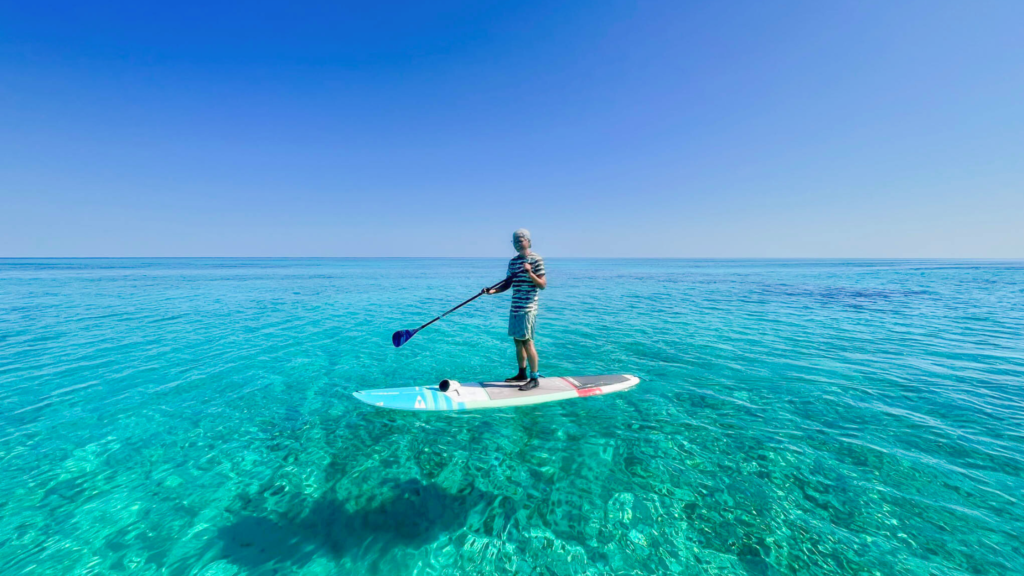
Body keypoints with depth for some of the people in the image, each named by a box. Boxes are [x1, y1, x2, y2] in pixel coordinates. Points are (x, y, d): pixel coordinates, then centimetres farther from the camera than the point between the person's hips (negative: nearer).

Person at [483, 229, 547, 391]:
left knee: (527, 341, -7)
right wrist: (493, 290, -2)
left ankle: (534, 379, 3)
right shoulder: (513, 261, 14)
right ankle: (522, 374, 25)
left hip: (528, 308, -7)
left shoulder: (536, 259, -6)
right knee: (518, 341, 12)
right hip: (515, 307, 7)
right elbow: (507, 283, 14)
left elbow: (543, 285, -9)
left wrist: (530, 273, -24)